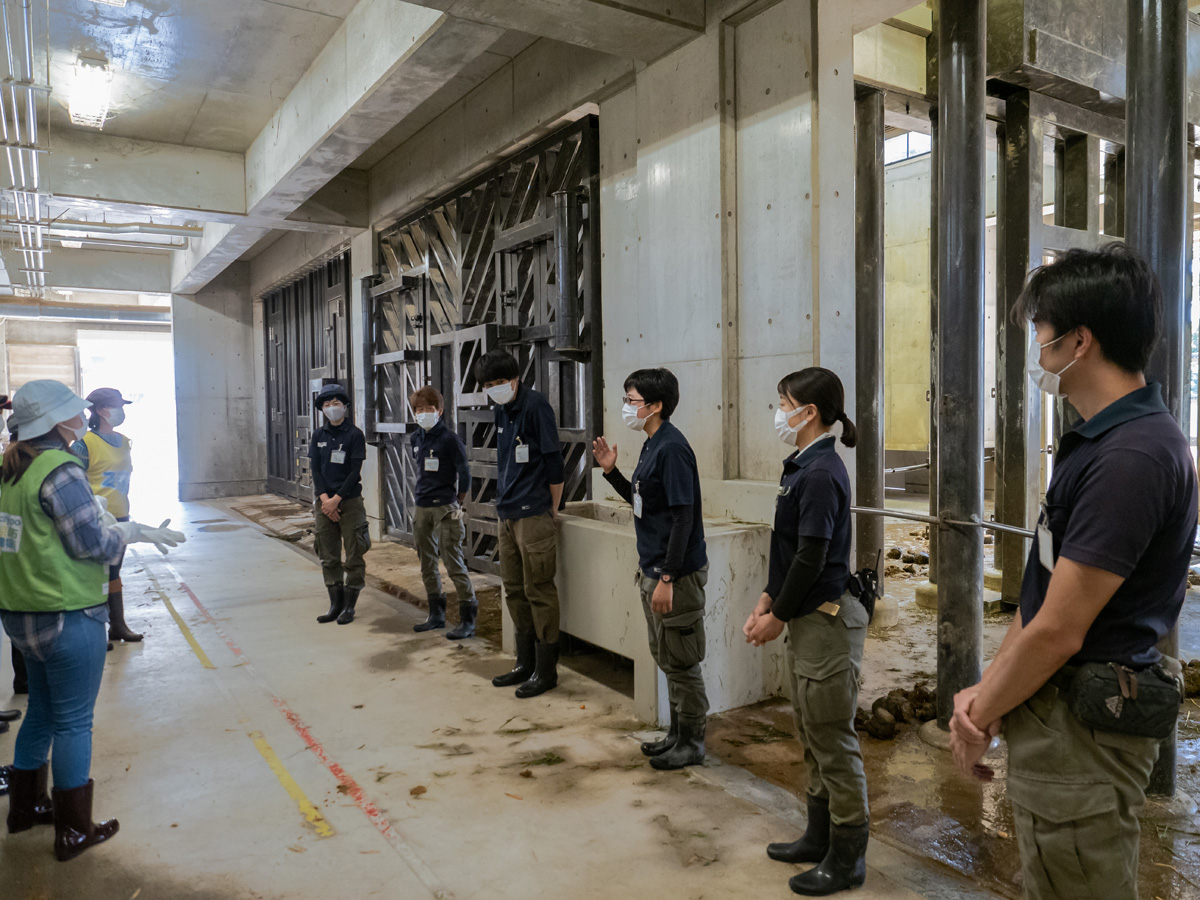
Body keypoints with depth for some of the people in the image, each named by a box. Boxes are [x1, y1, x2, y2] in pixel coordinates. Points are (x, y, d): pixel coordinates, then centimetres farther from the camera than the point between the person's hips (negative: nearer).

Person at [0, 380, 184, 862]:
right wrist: (136, 530, -4)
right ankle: (74, 831, 16)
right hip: (68, 616, -9)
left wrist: (123, 528, 14)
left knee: (41, 710, 24)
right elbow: (92, 544, -18)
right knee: (74, 722, 4)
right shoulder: (61, 471, -20)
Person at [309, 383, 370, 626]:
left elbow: (355, 472, -9)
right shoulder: (318, 435, 8)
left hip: (349, 501, -4)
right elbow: (315, 469, 4)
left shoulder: (355, 435, -4)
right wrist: (324, 498, -9)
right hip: (324, 501, 4)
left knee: (354, 556, 0)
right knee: (329, 557, 8)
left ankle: (349, 606, 9)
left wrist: (336, 499, -14)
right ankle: (336, 604, 18)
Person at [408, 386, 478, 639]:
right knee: (427, 565, 13)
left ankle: (468, 620, -4)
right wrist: (419, 495, 17)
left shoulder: (450, 439, -10)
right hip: (421, 509, 7)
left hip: (445, 508, -7)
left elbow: (464, 474, -7)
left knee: (454, 564, -9)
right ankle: (437, 615, 25)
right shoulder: (417, 440, 10)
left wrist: (458, 504, -2)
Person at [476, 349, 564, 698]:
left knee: (539, 591, -2)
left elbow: (553, 461, -12)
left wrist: (552, 510, -7)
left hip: (534, 515, -9)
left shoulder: (535, 406, -12)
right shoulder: (502, 410, 13)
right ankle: (525, 663, 26)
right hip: (508, 513, 9)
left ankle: (546, 669, 8)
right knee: (514, 591, 14)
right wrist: (504, 500, 16)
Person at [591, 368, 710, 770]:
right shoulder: (652, 446, 11)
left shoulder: (672, 448, -19)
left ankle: (692, 743, 19)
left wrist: (667, 579, -24)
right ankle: (678, 733, 33)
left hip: (677, 573, -10)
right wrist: (610, 470, 7)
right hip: (653, 570, 10)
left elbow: (683, 518, -22)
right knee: (665, 658, 19)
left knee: (681, 662, 3)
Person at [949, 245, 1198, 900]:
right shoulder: (1094, 441, 11)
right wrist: (986, 689, 3)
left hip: (1083, 724, -10)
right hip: (1053, 708, 10)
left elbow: (1058, 631, -22)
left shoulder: (1132, 456, -23)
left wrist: (980, 718, -8)